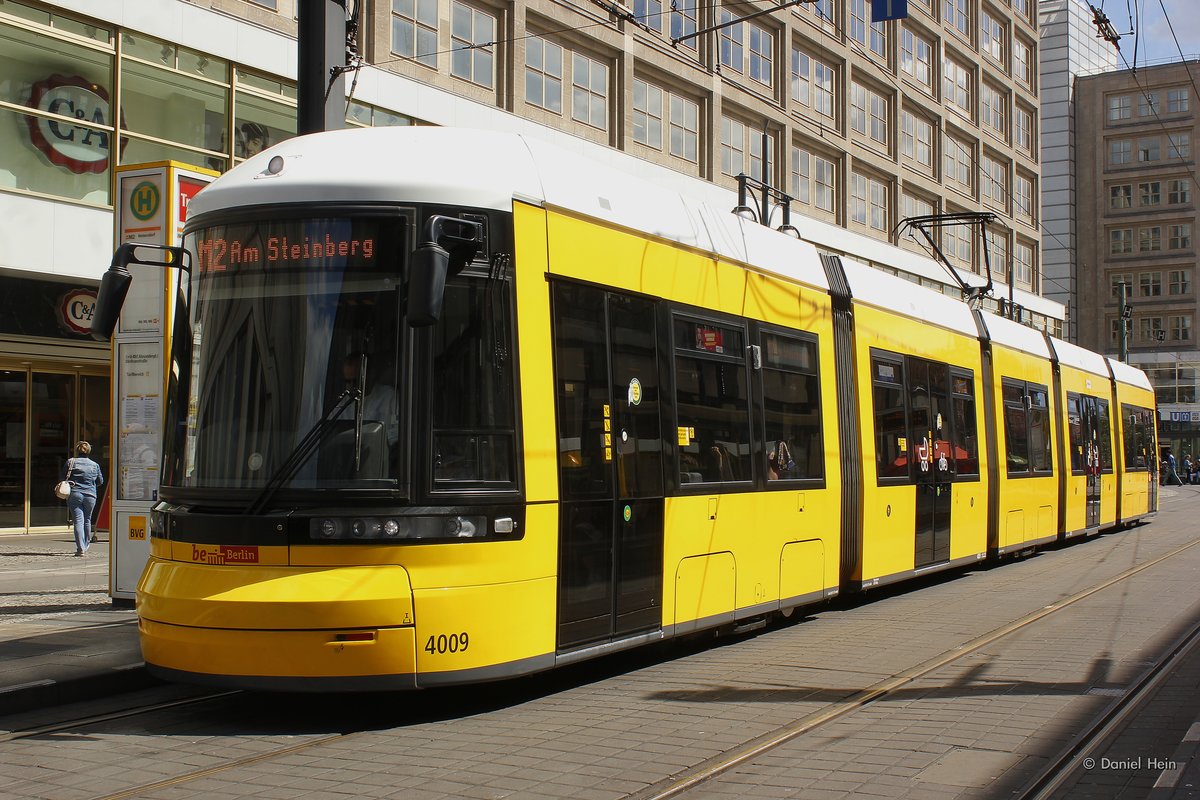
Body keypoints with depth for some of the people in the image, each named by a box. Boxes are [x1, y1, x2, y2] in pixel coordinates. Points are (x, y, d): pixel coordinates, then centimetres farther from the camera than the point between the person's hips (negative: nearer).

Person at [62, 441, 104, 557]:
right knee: (87, 520, 18)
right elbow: (100, 481, 13)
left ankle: (80, 548, -15)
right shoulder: (95, 465, 6)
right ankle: (86, 545, 31)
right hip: (90, 495, 2)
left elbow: (63, 478, 5)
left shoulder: (70, 462, 1)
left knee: (78, 521, -4)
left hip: (74, 494, -2)